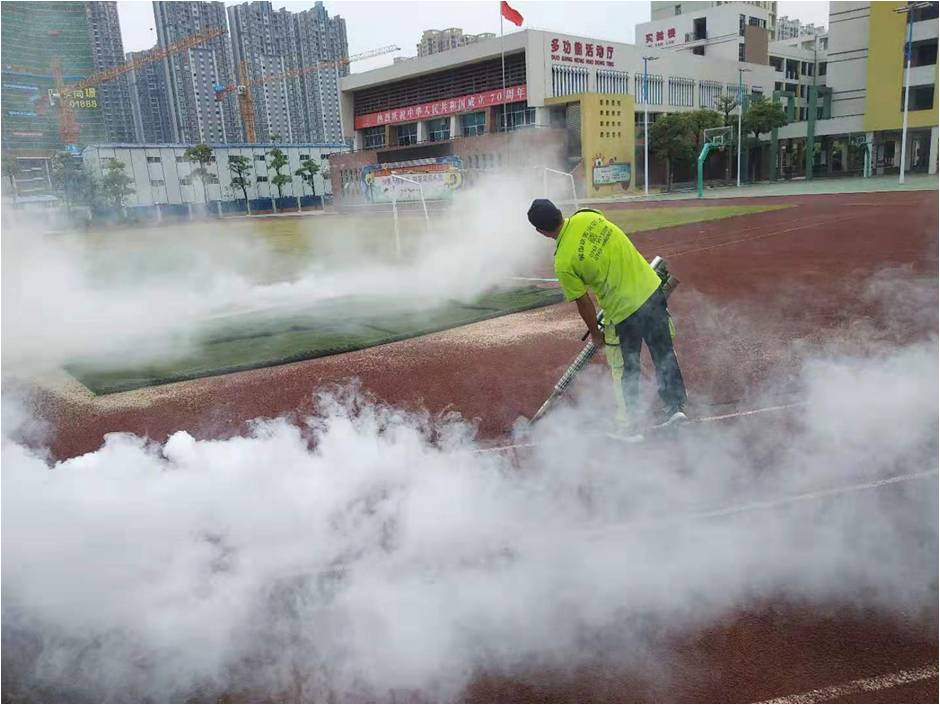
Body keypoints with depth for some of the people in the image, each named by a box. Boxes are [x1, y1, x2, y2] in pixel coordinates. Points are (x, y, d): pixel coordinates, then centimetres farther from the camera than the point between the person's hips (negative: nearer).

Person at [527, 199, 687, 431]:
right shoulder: (588, 217, -5)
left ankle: (631, 420, 28)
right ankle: (675, 406, 24)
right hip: (651, 289, 5)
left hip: (625, 311, -5)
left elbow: (584, 303, -8)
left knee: (626, 369, 16)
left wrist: (595, 334, 9)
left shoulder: (563, 264, -17)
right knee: (665, 355, 18)